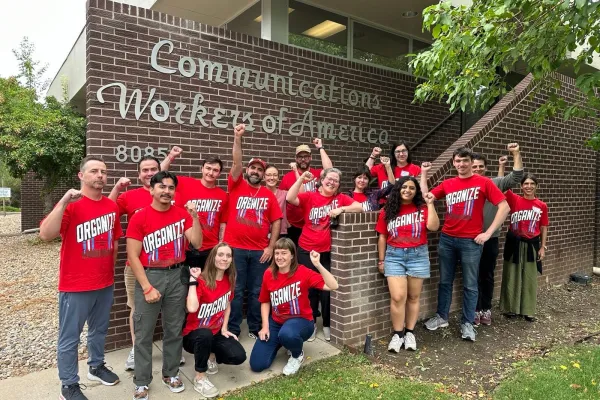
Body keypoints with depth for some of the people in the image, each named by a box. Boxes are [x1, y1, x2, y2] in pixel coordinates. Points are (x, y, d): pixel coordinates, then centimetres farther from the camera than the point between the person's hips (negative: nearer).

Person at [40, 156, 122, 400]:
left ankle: (96, 367, 42)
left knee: (100, 330, 22)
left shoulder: (112, 206, 4)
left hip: (106, 283, 6)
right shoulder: (71, 204, -13)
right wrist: (64, 202, -30)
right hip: (76, 285, -5)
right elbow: (46, 235, -25)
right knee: (69, 338, 8)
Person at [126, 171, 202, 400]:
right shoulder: (139, 218, -7)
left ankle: (170, 374, 29)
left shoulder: (182, 214, 2)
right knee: (144, 332, 5)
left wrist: (194, 217, -17)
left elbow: (197, 243, -5)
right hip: (149, 276, -2)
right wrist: (147, 287, -13)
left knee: (174, 329, 12)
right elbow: (132, 256, -9)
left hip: (177, 275, 3)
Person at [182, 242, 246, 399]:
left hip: (217, 333, 5)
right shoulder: (200, 281, -21)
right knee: (205, 334, -40)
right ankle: (200, 378, -15)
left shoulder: (229, 280, -3)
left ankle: (212, 356, 14)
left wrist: (224, 328, 3)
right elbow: (192, 308, -39)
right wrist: (193, 279, -30)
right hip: (194, 335, -5)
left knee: (239, 356, -19)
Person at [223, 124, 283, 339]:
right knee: (236, 291, 6)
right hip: (236, 248, -1)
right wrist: (238, 138, -21)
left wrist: (271, 247, -1)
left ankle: (255, 329, 27)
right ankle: (232, 330, 19)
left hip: (260, 251, 2)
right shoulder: (236, 185, 3)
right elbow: (236, 163, -12)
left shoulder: (269, 195, 6)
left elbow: (276, 221, 5)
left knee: (257, 292, 11)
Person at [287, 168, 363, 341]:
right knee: (309, 288, 11)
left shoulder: (341, 198, 2)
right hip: (307, 251, 0)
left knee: (327, 289, 8)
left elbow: (359, 207, -8)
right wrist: (301, 179, -22)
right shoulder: (309, 197, -2)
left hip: (328, 252, 1)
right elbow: (290, 198, -16)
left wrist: (341, 209, -22)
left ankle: (327, 325, 26)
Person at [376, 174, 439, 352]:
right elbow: (382, 237, 8)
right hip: (394, 255, 0)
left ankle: (410, 332, 21)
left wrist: (430, 204, -10)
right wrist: (381, 260, 7)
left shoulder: (422, 208, 2)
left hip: (418, 255, 0)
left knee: (413, 297, 8)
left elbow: (433, 226, -14)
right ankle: (397, 334, 9)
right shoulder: (387, 211, 5)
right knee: (398, 297, -6)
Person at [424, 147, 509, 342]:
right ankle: (441, 317, 27)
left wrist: (488, 233, -10)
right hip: (446, 239, 4)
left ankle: (467, 323, 21)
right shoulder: (447, 184, 7)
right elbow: (426, 197, 12)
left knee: (470, 285, 7)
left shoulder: (484, 182, -4)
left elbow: (504, 207, -6)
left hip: (471, 241, -3)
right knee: (445, 281, 13)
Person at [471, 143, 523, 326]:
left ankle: (486, 309, 26)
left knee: (487, 276, 13)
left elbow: (516, 177, -9)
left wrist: (516, 154, -17)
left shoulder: (495, 183, 1)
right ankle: (476, 310, 21)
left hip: (491, 239, 1)